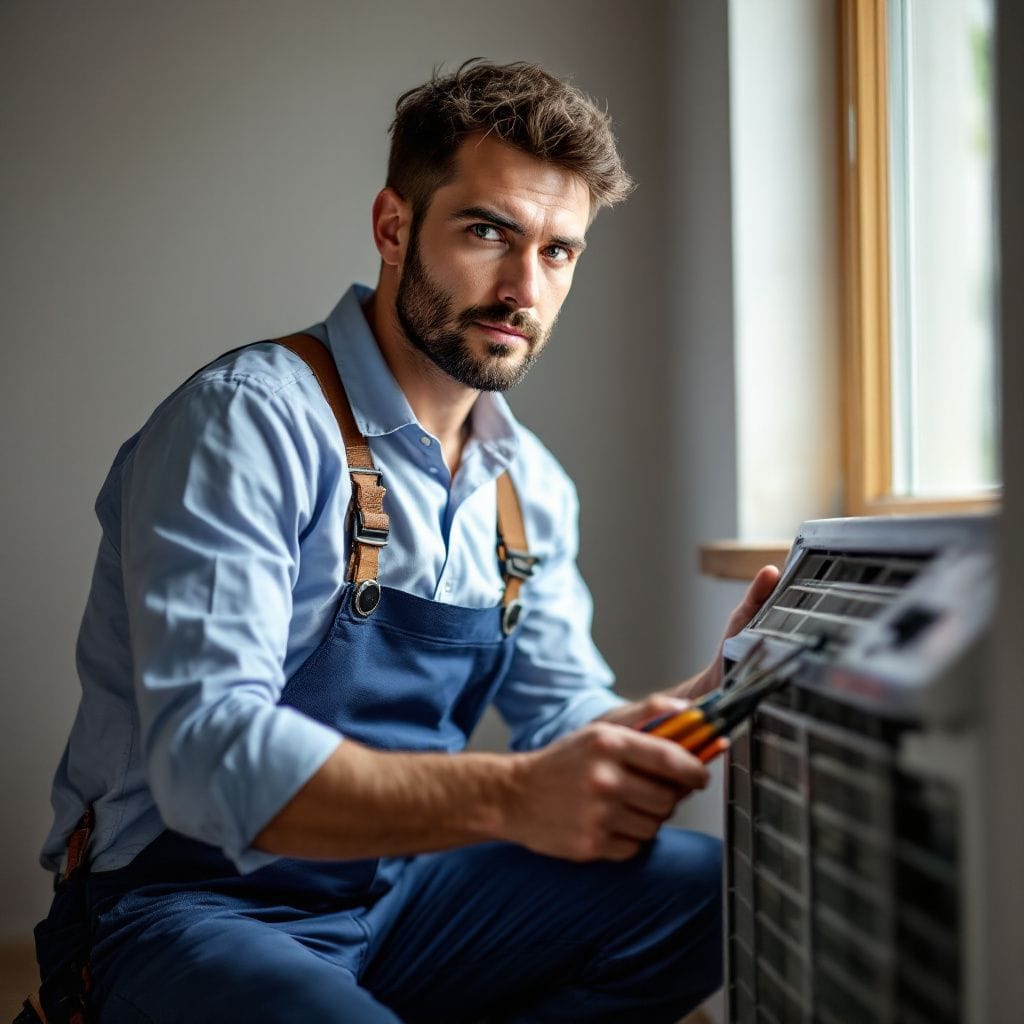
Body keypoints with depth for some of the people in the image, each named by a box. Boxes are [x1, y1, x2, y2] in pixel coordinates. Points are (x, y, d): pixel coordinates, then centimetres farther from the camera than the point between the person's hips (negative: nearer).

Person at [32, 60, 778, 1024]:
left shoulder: (529, 485, 9)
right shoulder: (250, 420, -17)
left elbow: (565, 719, 12)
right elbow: (209, 755, -28)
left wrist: (716, 692, -10)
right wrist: (512, 796, -39)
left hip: (400, 890, 8)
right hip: (185, 906, -7)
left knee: (725, 893, -7)